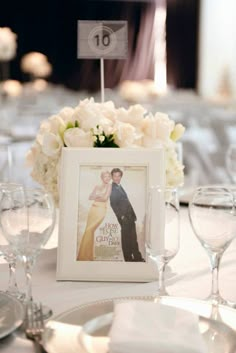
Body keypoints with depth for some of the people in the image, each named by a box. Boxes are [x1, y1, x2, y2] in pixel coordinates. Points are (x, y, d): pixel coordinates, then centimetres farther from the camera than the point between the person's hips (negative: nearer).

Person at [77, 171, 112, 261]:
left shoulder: (109, 186, 0)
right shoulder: (97, 186, 15)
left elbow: (105, 198, -8)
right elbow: (90, 197, 9)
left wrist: (96, 196, 2)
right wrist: (99, 196, -6)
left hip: (101, 210, -5)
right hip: (93, 209, 5)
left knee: (90, 230, -13)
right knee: (89, 231, 1)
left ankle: (86, 255, -6)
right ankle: (85, 255, 6)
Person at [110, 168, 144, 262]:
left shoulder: (120, 187, 19)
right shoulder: (112, 188, -8)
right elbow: (113, 204, -13)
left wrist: (133, 215, 15)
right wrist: (121, 216, -16)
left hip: (130, 216, 8)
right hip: (124, 218, -8)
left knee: (134, 239, 10)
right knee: (126, 240, -1)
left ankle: (137, 258, 15)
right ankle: (128, 258, 7)